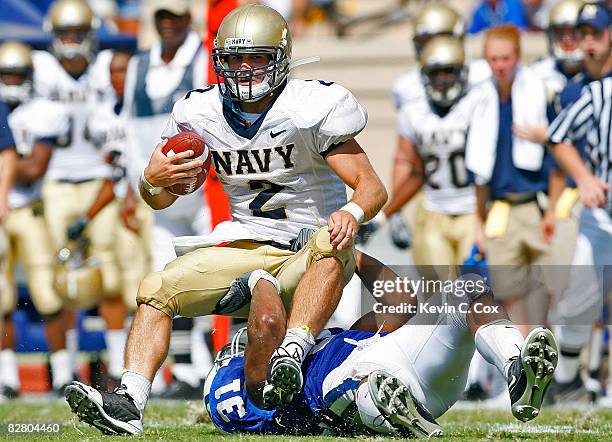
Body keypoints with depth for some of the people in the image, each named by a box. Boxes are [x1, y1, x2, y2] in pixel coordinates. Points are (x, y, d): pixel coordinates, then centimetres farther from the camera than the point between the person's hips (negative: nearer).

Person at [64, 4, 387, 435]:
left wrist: (352, 213, -38)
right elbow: (161, 201, 11)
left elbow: (372, 187, -13)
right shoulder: (200, 113, 2)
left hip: (308, 256, -4)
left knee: (332, 242, -38)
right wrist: (153, 181, -14)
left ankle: (292, 353, -50)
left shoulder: (313, 108, -11)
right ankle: (129, 402, -27)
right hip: (246, 252, 4)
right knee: (157, 289, -15)